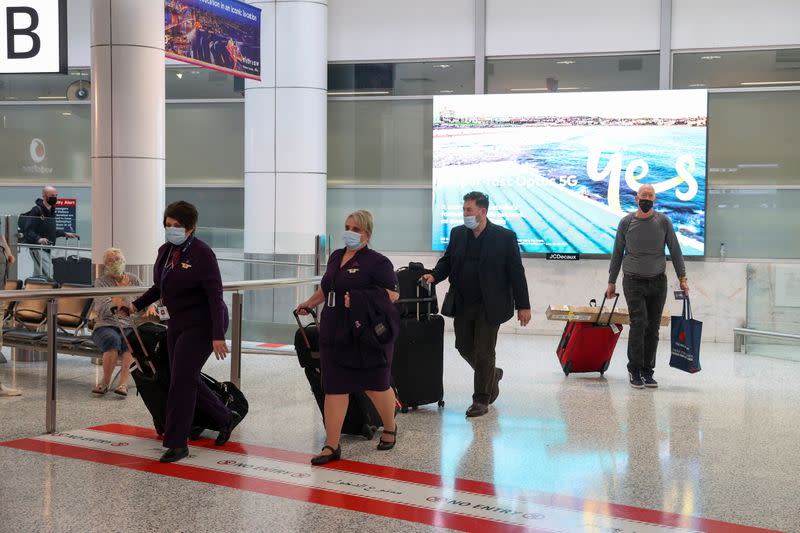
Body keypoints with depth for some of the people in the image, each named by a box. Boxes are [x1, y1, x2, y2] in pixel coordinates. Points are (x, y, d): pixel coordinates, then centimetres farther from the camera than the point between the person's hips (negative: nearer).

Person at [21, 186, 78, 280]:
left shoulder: (51, 211, 15)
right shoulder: (37, 210, -13)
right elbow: (28, 230, -19)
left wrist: (65, 234, 21)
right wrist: (38, 239, -34)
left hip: (47, 249, 9)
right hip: (38, 248, -9)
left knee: (38, 276, 13)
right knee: (47, 276, -16)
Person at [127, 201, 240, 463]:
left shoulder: (202, 254, -17)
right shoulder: (165, 251, 7)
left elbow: (215, 295, -20)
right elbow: (159, 287, 21)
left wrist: (218, 336, -25)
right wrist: (137, 305, 7)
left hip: (201, 324, -8)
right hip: (177, 323, 8)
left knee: (181, 380, -9)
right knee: (186, 379, 13)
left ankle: (177, 443, 1)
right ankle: (226, 417, 32)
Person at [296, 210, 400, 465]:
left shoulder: (377, 262, -9)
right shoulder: (336, 257, 13)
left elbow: (393, 294, -12)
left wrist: (360, 300, -19)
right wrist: (309, 303, 29)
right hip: (334, 333, 6)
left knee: (375, 385, 8)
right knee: (334, 388, 3)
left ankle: (390, 429, 35)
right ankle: (332, 446, 7)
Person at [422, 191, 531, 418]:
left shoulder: (505, 237, -7)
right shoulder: (457, 234, 6)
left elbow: (516, 272, -6)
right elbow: (447, 260, 16)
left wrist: (523, 306, -7)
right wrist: (435, 275, -6)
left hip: (489, 306, -5)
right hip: (462, 305, 5)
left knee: (484, 353, 1)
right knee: (464, 347, 13)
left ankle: (481, 400, 15)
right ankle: (492, 375, 39)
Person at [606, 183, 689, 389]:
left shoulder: (663, 221, 2)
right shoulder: (626, 222, 0)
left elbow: (675, 251, 6)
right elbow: (617, 254, 7)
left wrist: (682, 278, 0)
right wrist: (611, 282, 7)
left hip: (658, 282, 2)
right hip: (633, 282, -2)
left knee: (653, 328, 3)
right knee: (638, 324, -15)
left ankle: (647, 372, 11)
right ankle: (634, 370, -6)